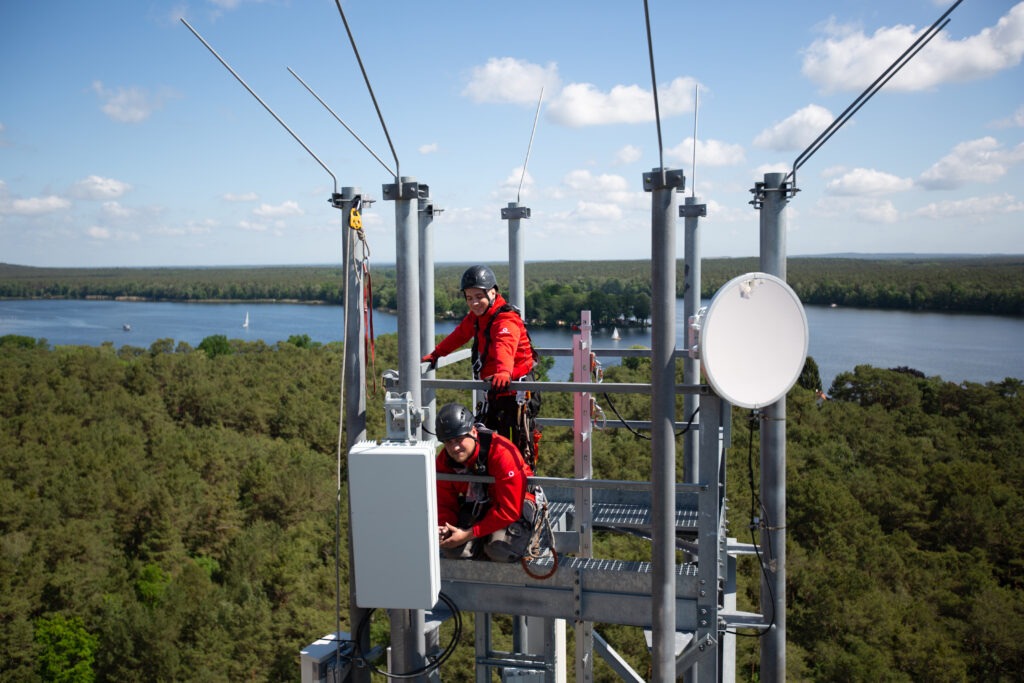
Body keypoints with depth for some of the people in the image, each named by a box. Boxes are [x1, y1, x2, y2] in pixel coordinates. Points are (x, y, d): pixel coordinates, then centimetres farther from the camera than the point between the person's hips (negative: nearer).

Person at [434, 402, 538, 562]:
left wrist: (470, 534, -30)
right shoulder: (444, 462, -13)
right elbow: (445, 504, -3)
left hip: (517, 501, -5)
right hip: (476, 505, 5)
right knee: (452, 549, -17)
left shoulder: (502, 453, -32)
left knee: (501, 550, -30)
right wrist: (443, 529, -27)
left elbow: (509, 509, -30)